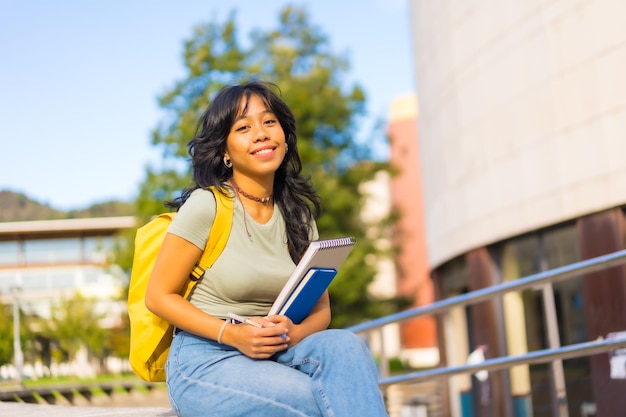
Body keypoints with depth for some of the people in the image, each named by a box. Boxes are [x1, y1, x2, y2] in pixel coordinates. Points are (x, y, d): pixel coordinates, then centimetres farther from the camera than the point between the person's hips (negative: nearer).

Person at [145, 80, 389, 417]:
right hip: (204, 362, -5)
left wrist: (292, 334, -14)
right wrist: (232, 334, -19)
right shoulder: (206, 205, -9)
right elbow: (158, 296, -6)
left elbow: (320, 309, 9)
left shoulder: (298, 215, 8)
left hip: (272, 357, 5)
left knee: (344, 345, -28)